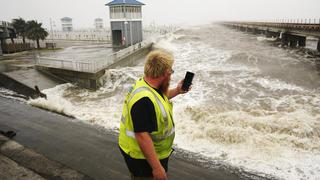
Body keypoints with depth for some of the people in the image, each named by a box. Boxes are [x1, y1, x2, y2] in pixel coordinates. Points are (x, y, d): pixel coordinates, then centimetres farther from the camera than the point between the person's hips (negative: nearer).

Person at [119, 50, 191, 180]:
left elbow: (160, 99, 19)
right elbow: (142, 136, -34)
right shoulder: (144, 100, -34)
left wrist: (177, 91, 11)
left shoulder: (148, 85, -3)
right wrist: (157, 167, -29)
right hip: (143, 158, -9)